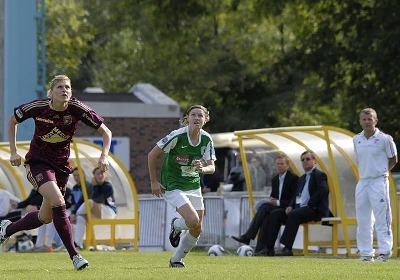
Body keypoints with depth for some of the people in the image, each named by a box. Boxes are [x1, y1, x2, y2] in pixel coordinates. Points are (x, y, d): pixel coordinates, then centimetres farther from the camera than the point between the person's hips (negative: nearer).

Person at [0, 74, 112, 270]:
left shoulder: (77, 109, -16)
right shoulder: (37, 107, -17)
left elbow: (105, 132, -9)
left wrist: (104, 155, -25)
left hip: (61, 164, 3)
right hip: (38, 162, -3)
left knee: (45, 217, 8)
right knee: (58, 201, -26)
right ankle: (74, 255, -21)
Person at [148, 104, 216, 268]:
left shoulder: (206, 139, -5)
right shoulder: (177, 136, -20)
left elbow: (212, 167, -5)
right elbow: (152, 155, -13)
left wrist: (203, 169, -29)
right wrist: (154, 182, -10)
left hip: (194, 185, 6)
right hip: (173, 186, -6)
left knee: (197, 230, 6)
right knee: (193, 221, -23)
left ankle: (176, 260, 27)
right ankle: (176, 226, 14)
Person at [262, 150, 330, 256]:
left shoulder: (319, 175, 0)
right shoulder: (302, 178, 26)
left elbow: (323, 190, -18)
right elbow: (296, 195, 24)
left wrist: (309, 205, -19)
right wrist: (291, 206, 2)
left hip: (314, 209, -9)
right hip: (298, 208, 9)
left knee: (293, 215, -36)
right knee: (275, 214, -8)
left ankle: (288, 249, -38)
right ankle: (268, 248, -18)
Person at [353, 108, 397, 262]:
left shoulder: (384, 139, -6)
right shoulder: (356, 140, 9)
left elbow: (393, 160, 4)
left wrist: (381, 172, 6)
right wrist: (365, 173, 11)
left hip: (378, 182, -6)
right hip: (362, 182, 6)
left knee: (382, 218, -7)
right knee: (362, 219, 7)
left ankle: (385, 251, -4)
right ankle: (365, 253, 13)